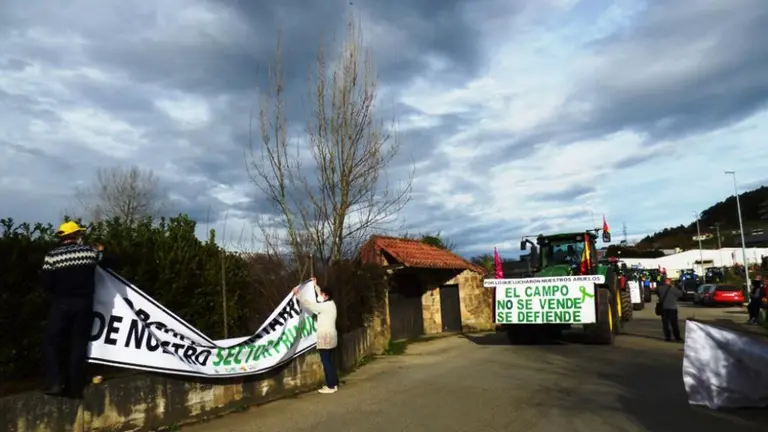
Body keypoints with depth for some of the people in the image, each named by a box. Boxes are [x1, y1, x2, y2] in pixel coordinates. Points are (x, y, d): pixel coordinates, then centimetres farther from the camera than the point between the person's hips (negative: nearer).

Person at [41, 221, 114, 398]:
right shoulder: (90, 251, -1)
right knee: (79, 344, 6)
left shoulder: (52, 255, -4)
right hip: (84, 303, 2)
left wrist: (60, 291, 14)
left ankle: (54, 382, 0)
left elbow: (47, 283, -6)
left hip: (61, 303, -1)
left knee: (51, 342, 11)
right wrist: (100, 251, 29)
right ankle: (75, 388, 9)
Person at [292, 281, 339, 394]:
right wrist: (316, 286, 36)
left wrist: (297, 294, -10)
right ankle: (334, 384, 17)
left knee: (326, 362, -5)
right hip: (330, 337, 10)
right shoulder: (330, 304, 10)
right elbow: (321, 297, 29)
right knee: (329, 361, 14)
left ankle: (331, 386, -3)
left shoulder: (325, 306, -17)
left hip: (325, 337, -10)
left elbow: (309, 304, -16)